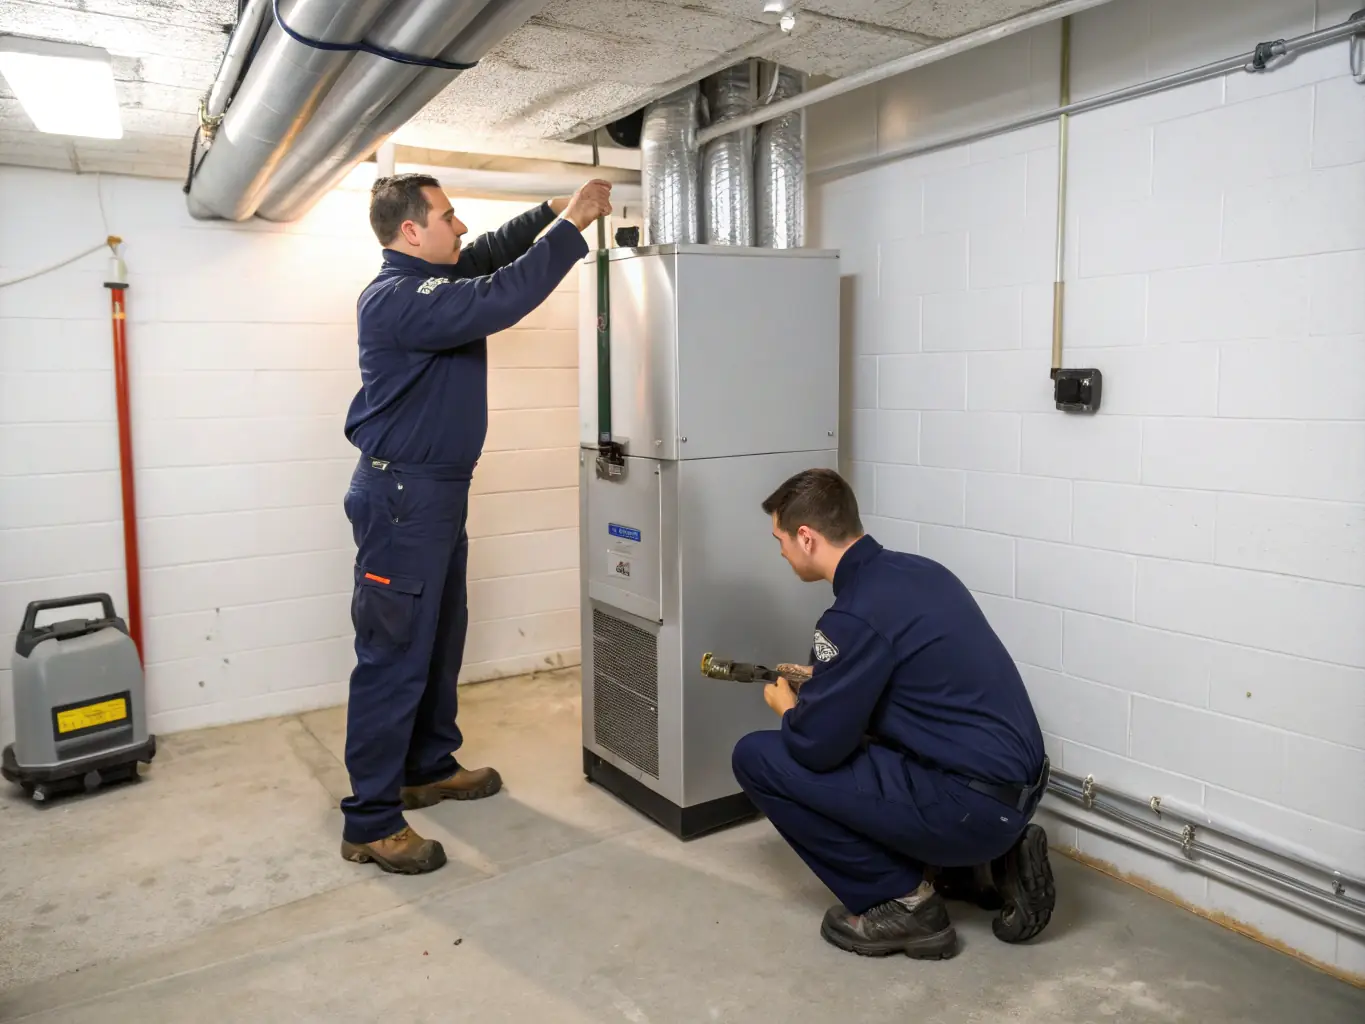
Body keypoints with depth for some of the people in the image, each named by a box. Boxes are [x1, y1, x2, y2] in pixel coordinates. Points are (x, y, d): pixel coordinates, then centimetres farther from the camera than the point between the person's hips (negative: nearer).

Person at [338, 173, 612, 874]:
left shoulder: (433, 278, 10)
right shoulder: (395, 298, -19)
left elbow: (491, 255, 26)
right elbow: (498, 301, -28)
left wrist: (553, 210, 15)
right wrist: (570, 225, -20)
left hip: (438, 489, 10)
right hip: (401, 494, -10)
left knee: (440, 639, 19)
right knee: (394, 656, -6)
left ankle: (429, 767, 35)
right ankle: (370, 823, 4)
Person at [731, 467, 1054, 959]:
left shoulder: (855, 616, -19)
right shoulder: (918, 571, 8)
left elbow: (816, 748, -15)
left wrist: (788, 708, 7)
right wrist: (820, 681, 26)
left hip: (971, 806, -9)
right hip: (1017, 789, 9)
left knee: (758, 758, -6)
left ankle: (903, 903, 3)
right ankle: (1000, 855, 17)